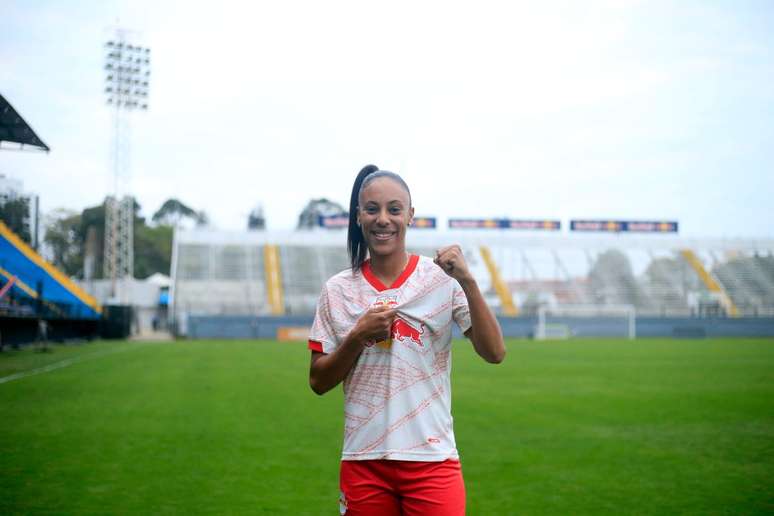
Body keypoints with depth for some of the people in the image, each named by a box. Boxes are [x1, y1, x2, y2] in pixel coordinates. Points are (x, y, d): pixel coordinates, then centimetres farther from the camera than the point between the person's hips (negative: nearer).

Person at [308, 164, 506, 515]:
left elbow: (494, 353, -10)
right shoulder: (338, 290, 3)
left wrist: (468, 282, -20)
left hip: (431, 459, -2)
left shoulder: (442, 279, -2)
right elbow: (318, 382, 4)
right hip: (363, 461, 2)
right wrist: (359, 336, -11)